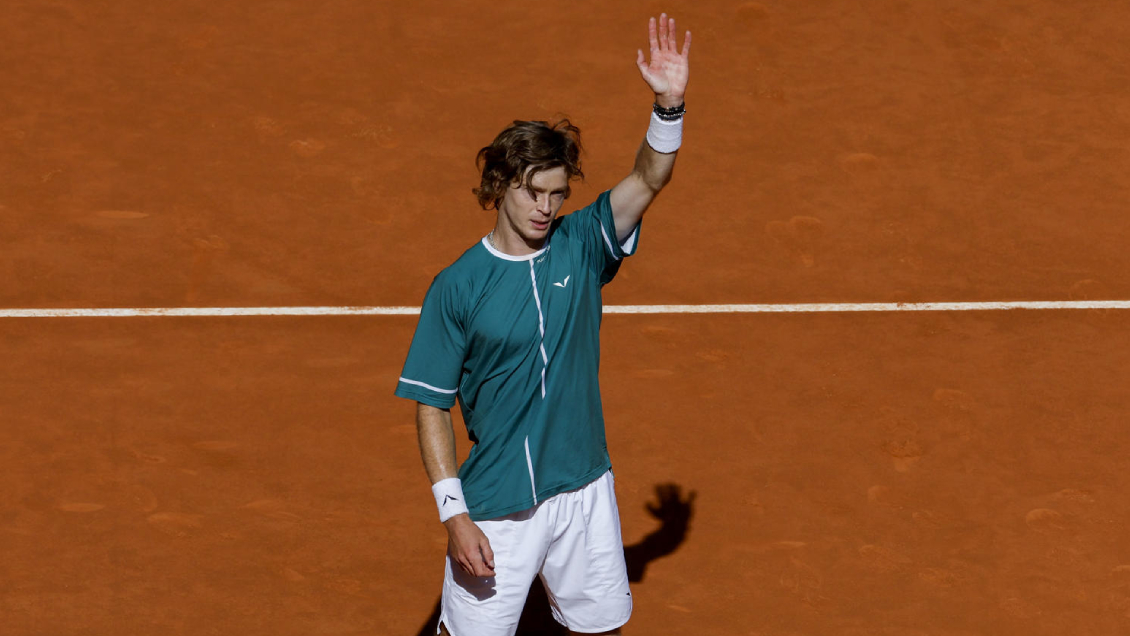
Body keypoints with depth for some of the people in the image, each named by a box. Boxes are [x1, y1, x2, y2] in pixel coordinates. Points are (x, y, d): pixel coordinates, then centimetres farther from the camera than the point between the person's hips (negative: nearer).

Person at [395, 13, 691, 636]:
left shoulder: (579, 246, 0)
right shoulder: (455, 288, -8)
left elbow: (648, 180, -14)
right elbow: (431, 407, -6)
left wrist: (669, 104, -31)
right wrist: (454, 514, -13)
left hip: (584, 494, 3)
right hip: (495, 509, -3)